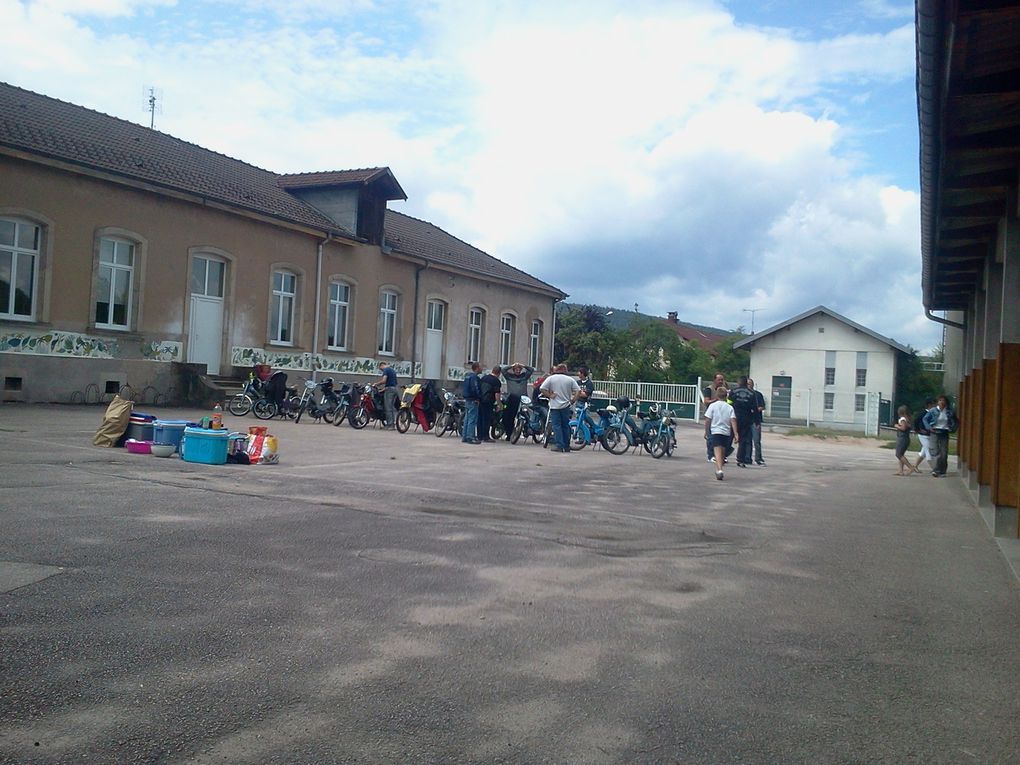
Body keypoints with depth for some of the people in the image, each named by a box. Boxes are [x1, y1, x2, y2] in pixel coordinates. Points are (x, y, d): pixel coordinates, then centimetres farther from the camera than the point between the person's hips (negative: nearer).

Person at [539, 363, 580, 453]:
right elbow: (578, 390, -1)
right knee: (566, 426, 11)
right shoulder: (570, 379, 6)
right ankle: (566, 447, 15)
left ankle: (560, 446, -8)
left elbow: (542, 389, -9)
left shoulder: (551, 378, 0)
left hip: (554, 406, -2)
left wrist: (549, 395, -2)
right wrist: (573, 400, 2)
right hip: (566, 406, 3)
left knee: (556, 426, -1)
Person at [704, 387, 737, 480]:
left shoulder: (712, 406, -2)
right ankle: (718, 470, 26)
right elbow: (733, 421, -5)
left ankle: (719, 470, -31)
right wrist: (736, 434, -6)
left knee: (717, 452, -12)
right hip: (726, 433, 3)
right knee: (723, 453, 17)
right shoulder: (730, 408, 4)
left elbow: (707, 420, -3)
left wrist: (706, 432, 8)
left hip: (715, 431, -3)